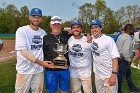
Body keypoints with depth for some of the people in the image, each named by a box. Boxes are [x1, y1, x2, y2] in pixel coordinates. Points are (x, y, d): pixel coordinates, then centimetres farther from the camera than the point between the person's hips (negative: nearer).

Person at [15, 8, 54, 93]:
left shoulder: (43, 32, 7)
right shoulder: (22, 30, -10)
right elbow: (23, 51, -19)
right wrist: (41, 62, -25)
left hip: (39, 69, 5)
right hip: (25, 70, -5)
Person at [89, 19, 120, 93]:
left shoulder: (108, 39, -16)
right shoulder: (91, 38, 2)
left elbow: (115, 57, -17)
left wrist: (114, 74, -23)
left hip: (109, 75, -6)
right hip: (97, 74, 6)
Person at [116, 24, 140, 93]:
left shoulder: (121, 36, 6)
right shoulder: (128, 38, -23)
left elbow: (117, 46, 12)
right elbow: (125, 51, -32)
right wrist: (128, 60, -17)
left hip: (120, 57, 10)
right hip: (124, 59, -10)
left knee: (128, 73, 23)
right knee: (121, 75, 4)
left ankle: (132, 87, 41)